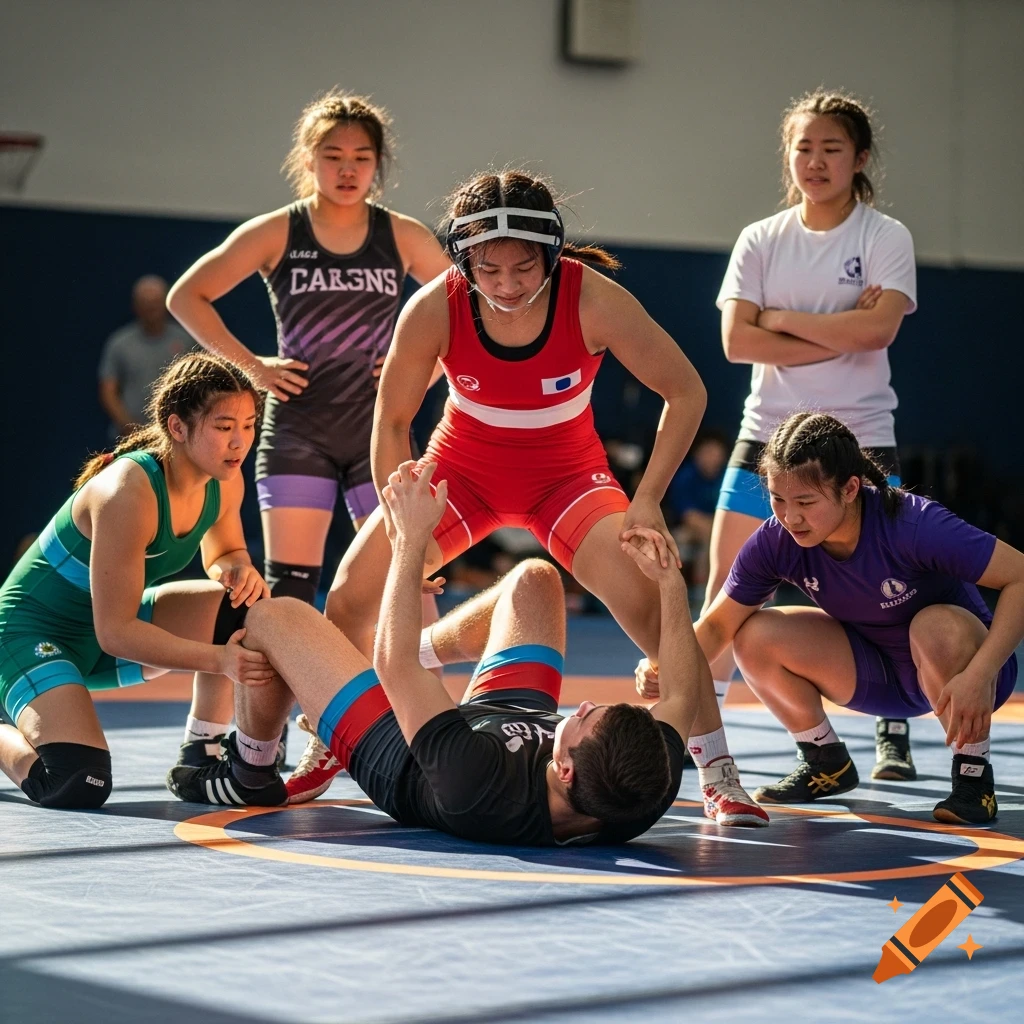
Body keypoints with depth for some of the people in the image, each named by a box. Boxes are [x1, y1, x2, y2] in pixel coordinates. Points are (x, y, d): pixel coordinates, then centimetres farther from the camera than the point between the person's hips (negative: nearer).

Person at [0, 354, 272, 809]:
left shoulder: (224, 482, -8)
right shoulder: (129, 492, -31)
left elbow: (223, 555, 12)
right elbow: (114, 632, -30)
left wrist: (240, 568, -14)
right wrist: (219, 659, -37)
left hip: (111, 625, 8)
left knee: (238, 609, -14)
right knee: (78, 787, -27)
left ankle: (201, 756, 1)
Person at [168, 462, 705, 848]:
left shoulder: (481, 788, -50)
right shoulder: (651, 787, -39)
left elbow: (392, 663, -39)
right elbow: (684, 692, -17)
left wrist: (412, 539, -32)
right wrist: (671, 584, -10)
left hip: (393, 754, -4)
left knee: (273, 617, 5)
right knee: (534, 578, 13)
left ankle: (249, 775, 34)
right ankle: (430, 645, 44)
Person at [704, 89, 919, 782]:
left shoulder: (886, 236, -1)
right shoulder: (761, 241, 6)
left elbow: (879, 328, -18)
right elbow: (737, 340, -7)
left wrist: (782, 318, -12)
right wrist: (837, 336, -13)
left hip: (861, 439, -2)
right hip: (768, 435, 2)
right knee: (726, 595, -1)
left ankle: (892, 731, 13)